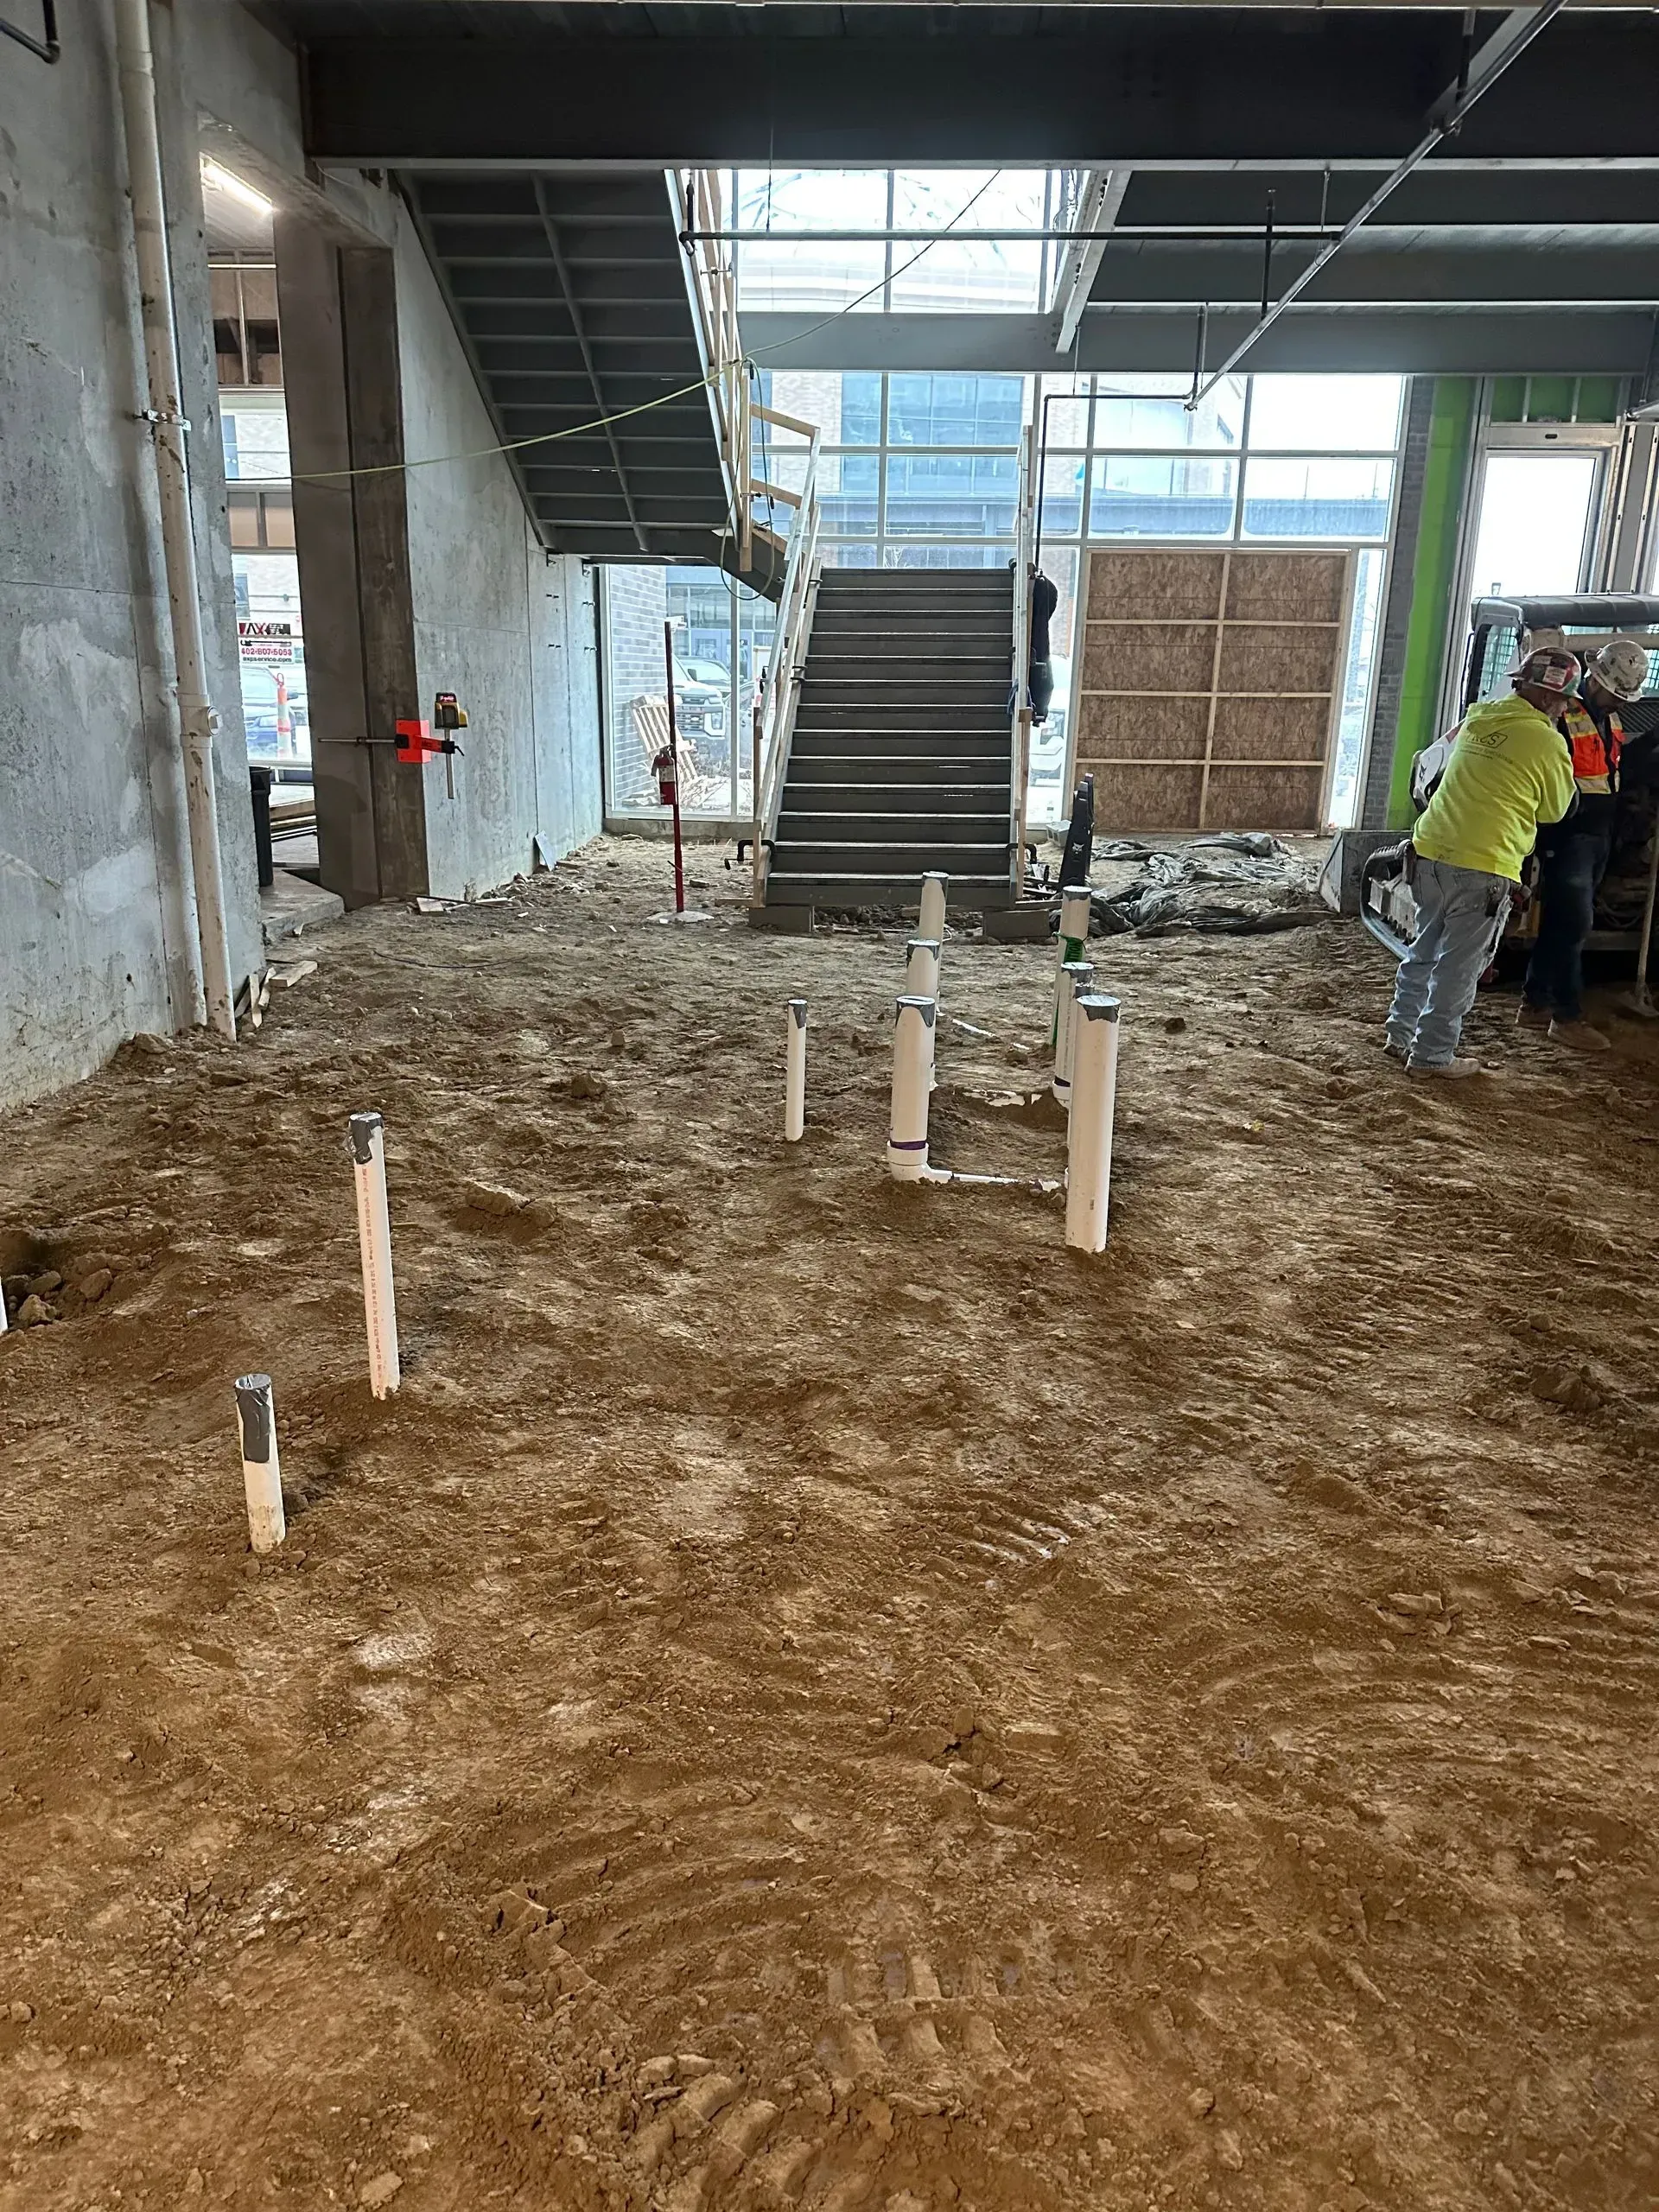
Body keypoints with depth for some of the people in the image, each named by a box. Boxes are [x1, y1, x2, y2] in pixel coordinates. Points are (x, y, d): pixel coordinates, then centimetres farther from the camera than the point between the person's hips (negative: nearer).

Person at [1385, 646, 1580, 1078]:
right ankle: (1432, 1055, 9)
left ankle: (1400, 1034, 28)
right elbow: (1553, 811, 6)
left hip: (1430, 852, 6)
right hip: (1482, 868, -6)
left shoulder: (1479, 715, 6)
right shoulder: (1549, 745, -9)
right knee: (1459, 967, 4)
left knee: (1424, 950, 20)